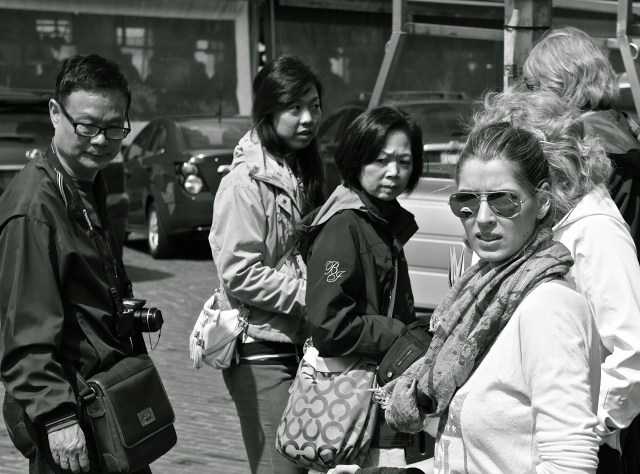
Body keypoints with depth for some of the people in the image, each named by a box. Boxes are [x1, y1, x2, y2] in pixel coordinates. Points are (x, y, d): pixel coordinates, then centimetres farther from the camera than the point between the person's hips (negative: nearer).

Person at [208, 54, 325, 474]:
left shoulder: (303, 172, 12)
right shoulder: (247, 181, -13)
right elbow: (239, 274, -18)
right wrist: (311, 294, -15)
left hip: (299, 343, 8)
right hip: (262, 350, -8)